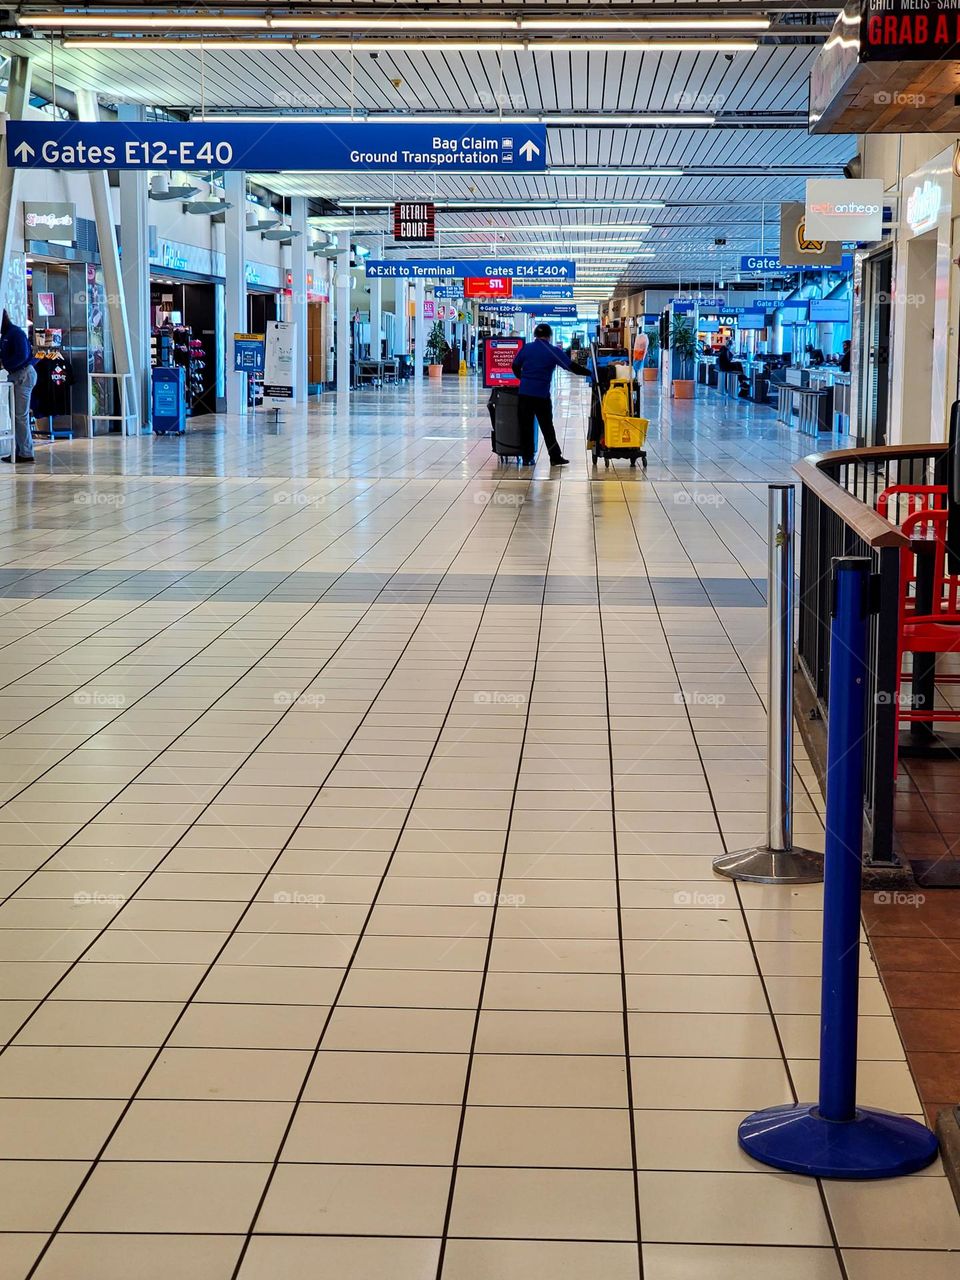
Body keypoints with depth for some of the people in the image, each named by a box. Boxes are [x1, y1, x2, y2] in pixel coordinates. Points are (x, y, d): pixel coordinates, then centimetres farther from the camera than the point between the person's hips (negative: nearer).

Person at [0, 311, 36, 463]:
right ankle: (21, 451, 15)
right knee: (17, 415, 11)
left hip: (24, 374, -10)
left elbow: (22, 355, -21)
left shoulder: (16, 333, -13)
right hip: (16, 375, 10)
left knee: (20, 415, -8)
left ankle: (26, 453, -5)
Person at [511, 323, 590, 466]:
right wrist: (589, 373, 3)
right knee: (547, 427, 7)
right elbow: (571, 367, -5)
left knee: (526, 425, 7)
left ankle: (527, 457, 7)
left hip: (524, 392, 2)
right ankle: (555, 457, 8)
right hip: (542, 394, -2)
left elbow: (515, 366, 12)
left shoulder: (525, 348, 5)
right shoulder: (554, 351, -2)